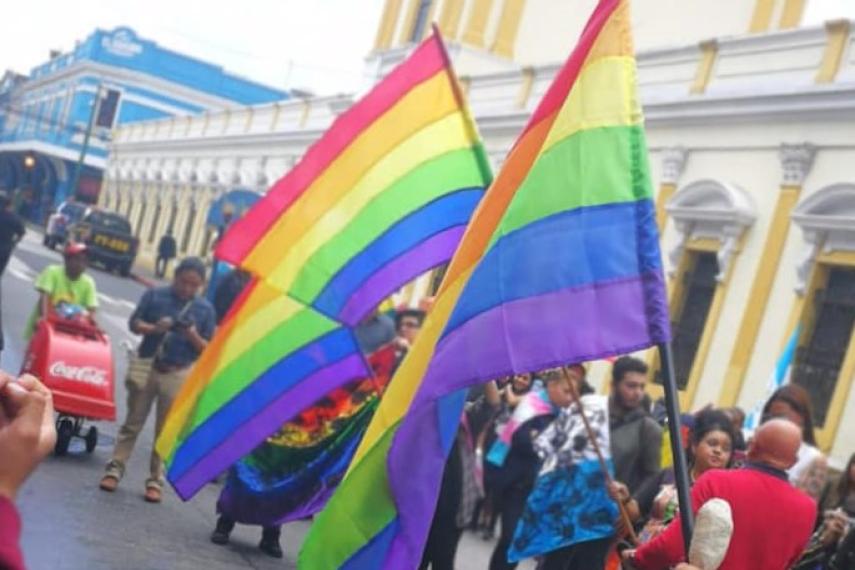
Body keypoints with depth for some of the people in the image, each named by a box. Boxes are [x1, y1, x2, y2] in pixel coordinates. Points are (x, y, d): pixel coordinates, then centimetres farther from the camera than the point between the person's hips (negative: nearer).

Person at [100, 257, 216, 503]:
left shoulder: (205, 309, 0)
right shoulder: (154, 295, 0)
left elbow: (208, 350, 1)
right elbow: (134, 323, 0)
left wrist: (193, 337, -19)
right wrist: (154, 328, -19)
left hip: (178, 375, 0)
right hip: (147, 367, 0)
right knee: (132, 423, 9)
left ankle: (155, 480, 12)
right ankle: (115, 469, 16)